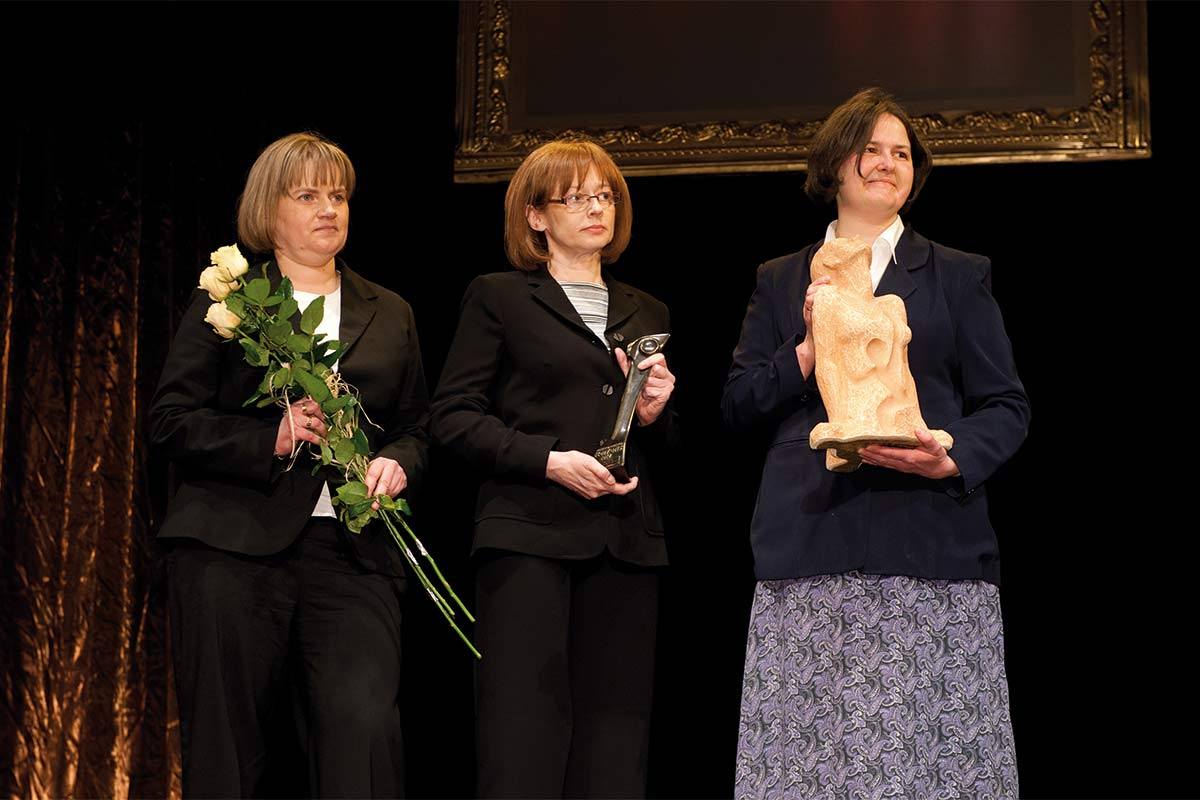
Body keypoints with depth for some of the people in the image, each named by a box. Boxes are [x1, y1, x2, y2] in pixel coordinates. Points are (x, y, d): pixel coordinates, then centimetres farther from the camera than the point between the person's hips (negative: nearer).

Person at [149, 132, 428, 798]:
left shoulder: (390, 316, 20)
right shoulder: (223, 300, 9)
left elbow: (416, 429, 21)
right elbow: (170, 419, 2)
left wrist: (396, 463, -2)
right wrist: (270, 439, -12)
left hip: (353, 552, 2)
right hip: (232, 548, -2)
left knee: (365, 728, -16)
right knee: (227, 743, -1)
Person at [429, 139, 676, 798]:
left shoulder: (647, 315, 21)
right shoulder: (499, 298, 7)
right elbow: (451, 416, -1)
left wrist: (655, 414, 2)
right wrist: (548, 461, -13)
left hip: (626, 544, 4)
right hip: (530, 535, -4)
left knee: (613, 743, 2)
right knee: (524, 740, -9)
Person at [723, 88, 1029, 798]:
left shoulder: (960, 277, 17)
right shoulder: (781, 281, 21)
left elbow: (1007, 408, 11)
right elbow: (738, 405, 13)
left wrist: (952, 458, -9)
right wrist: (809, 351, -3)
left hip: (930, 547, 0)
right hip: (809, 554, 1)